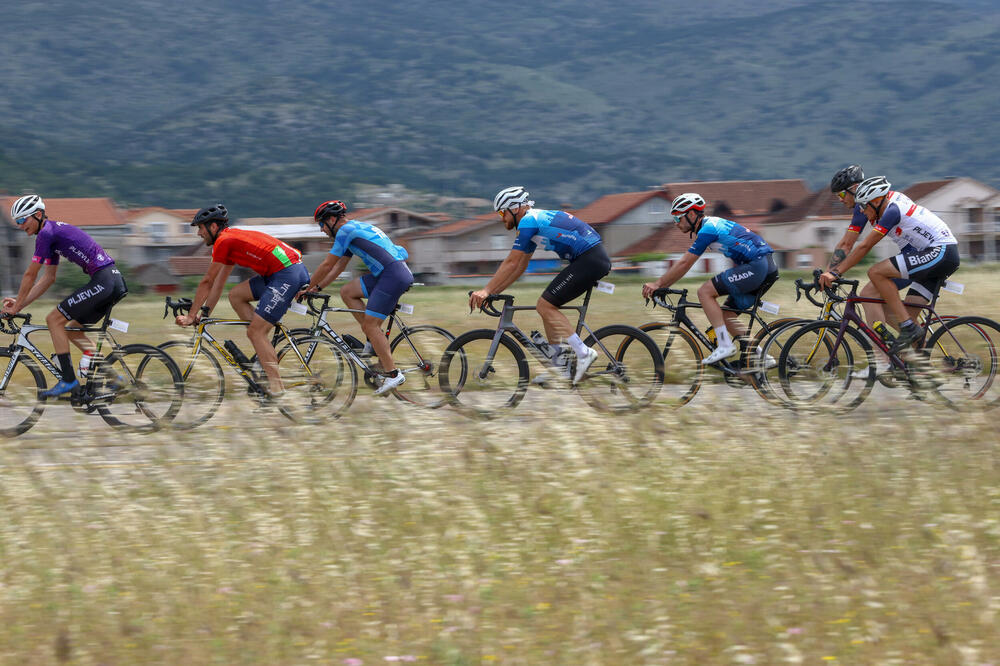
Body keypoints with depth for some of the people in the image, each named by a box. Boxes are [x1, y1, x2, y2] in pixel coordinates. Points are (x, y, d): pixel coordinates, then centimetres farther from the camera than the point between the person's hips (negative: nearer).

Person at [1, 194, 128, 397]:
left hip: (103, 281, -10)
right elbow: (48, 278, 25)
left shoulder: (46, 234, -9)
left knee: (54, 319, -6)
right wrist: (19, 303, 21)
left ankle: (68, 380, -7)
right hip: (115, 281, 10)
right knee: (72, 328, 17)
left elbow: (30, 276, -5)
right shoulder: (54, 232, 21)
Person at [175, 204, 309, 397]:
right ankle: (266, 348, 12)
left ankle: (276, 386, -8)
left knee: (255, 332, -7)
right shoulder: (232, 239, 24)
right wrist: (205, 313, 28)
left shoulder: (223, 241, -5)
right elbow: (218, 283, 28)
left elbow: (207, 282, 0)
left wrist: (191, 316, 7)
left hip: (287, 275, -9)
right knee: (236, 295, 16)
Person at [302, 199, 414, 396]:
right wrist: (317, 287, 25)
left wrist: (307, 289, 6)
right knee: (347, 292, 13)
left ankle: (392, 374, -9)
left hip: (394, 275, -10)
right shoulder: (355, 229, 23)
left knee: (370, 324, -9)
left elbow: (327, 265, -5)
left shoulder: (346, 230, -7)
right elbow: (339, 267, 28)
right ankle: (374, 340, 10)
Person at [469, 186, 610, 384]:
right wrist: (491, 292, 19)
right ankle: (561, 367, 11)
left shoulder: (528, 221, -9)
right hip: (596, 259, 10)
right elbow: (519, 267, 23)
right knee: (546, 305, 11)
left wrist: (486, 291, -8)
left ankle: (583, 353, -13)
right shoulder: (536, 220, 21)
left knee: (545, 306, -10)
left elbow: (511, 263, -11)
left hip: (590, 261, -10)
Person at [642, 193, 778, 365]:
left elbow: (684, 264, -9)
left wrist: (658, 284, -4)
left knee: (704, 292, -11)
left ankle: (725, 345, -13)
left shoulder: (707, 229, -10)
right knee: (726, 315, 13)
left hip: (757, 266, -10)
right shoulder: (713, 224, 21)